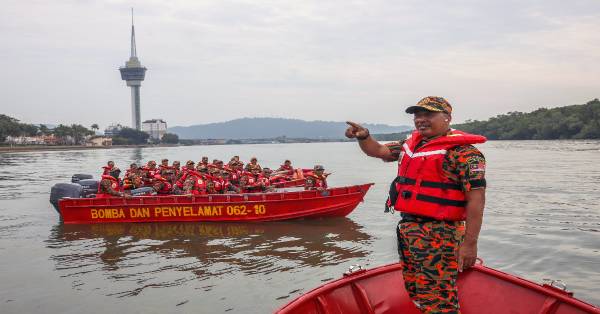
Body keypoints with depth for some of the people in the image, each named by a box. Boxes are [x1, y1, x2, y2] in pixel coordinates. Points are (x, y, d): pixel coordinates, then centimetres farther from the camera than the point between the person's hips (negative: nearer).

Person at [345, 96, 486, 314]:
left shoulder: (462, 151, -12)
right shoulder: (411, 145, 13)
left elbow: (476, 198, -16)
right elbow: (378, 151, 24)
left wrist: (470, 243, -20)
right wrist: (363, 136, 3)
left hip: (439, 235, -9)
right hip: (407, 229, 9)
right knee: (415, 291, 19)